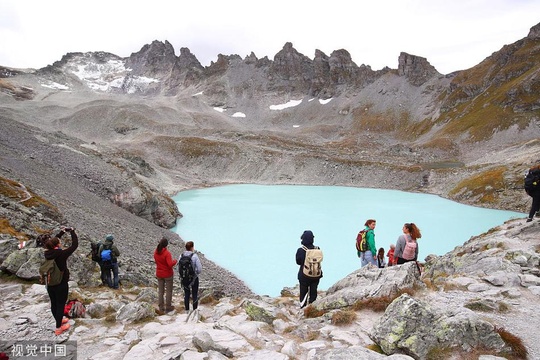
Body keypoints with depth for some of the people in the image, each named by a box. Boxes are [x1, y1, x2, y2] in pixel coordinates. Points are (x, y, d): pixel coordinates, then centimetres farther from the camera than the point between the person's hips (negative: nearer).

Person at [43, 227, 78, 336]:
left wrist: (62, 232, 17)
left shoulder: (47, 253, -6)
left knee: (54, 304, 19)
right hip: (61, 284, -6)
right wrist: (72, 232, -5)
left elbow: (52, 242, 13)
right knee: (60, 305, 6)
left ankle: (59, 320, 40)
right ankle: (59, 328, 16)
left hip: (50, 284, 6)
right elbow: (74, 245, -15)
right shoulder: (62, 254, -23)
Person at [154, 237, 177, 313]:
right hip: (168, 274, -5)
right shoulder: (167, 253, -24)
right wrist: (175, 261, -10)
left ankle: (161, 307, 22)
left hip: (159, 274, 6)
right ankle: (168, 307, 17)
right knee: (169, 291, 10)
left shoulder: (156, 252, -4)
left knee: (160, 291, 15)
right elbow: (170, 264, -28)